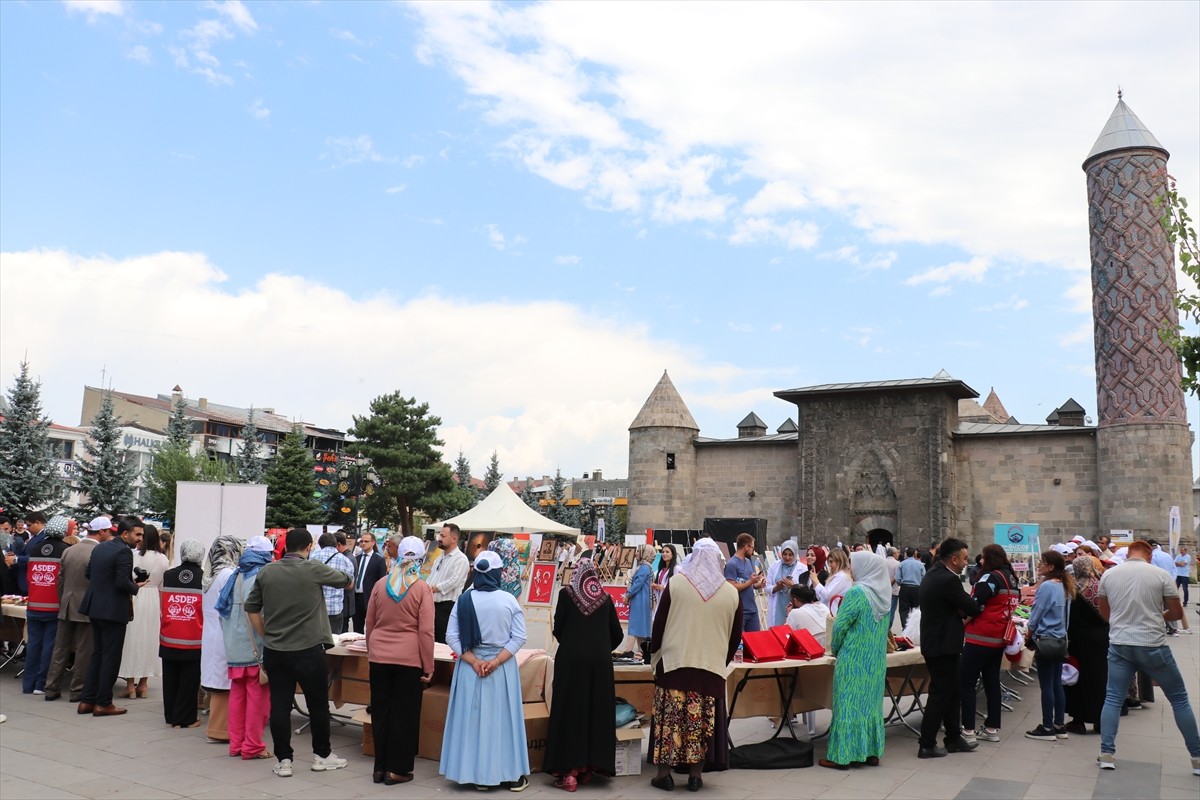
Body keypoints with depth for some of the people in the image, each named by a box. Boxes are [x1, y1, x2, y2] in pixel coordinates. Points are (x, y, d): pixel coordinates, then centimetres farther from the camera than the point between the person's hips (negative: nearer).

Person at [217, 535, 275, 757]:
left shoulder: (235, 578, 9)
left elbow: (222, 611, 13)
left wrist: (230, 639, 19)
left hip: (234, 647, 7)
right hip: (257, 648, -7)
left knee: (237, 695, 14)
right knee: (257, 697, 1)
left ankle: (236, 743, 21)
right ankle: (253, 746, 6)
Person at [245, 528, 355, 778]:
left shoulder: (266, 571, 2)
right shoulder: (314, 569, -10)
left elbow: (251, 607, 8)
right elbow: (348, 582, 3)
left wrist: (266, 636, 15)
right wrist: (348, 578, 26)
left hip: (274, 651, 4)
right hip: (308, 651, -4)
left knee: (279, 705, 9)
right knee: (318, 704, 11)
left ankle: (283, 760, 13)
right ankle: (322, 755, 22)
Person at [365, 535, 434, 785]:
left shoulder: (380, 585, 2)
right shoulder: (422, 589, -9)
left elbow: (369, 624, 10)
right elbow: (425, 631, -10)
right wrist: (428, 666, -3)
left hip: (378, 657, 3)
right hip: (409, 659, -3)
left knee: (381, 712, 14)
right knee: (404, 715, 8)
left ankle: (380, 767, 23)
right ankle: (397, 770, 13)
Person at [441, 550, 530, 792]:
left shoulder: (464, 599, -5)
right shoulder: (509, 600, -7)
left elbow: (452, 637, -7)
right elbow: (518, 637, -11)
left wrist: (474, 661, -9)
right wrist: (497, 661, -11)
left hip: (470, 669, 1)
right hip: (503, 670, -1)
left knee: (473, 718, 11)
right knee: (503, 718, 9)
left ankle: (478, 774, 17)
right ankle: (511, 774, 17)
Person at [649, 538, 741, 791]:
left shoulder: (676, 582, -3)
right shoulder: (731, 591, 2)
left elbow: (659, 622, 1)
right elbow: (735, 634, 10)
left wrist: (654, 652, 15)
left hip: (674, 661, -1)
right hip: (712, 666, 2)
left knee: (670, 718, 5)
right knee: (703, 721, 7)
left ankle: (664, 774, 9)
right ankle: (695, 775, 11)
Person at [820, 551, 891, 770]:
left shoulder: (856, 592, -18)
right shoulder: (883, 593, 5)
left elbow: (840, 625, -15)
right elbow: (883, 627, 13)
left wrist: (834, 649, 1)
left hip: (853, 660, -7)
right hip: (876, 660, 7)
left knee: (848, 704, 0)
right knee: (870, 703, 14)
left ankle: (842, 755, 5)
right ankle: (872, 752, 21)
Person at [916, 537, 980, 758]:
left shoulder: (932, 574, 9)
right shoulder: (948, 580, -23)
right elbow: (972, 608, -15)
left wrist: (961, 611, 0)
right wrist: (967, 610, 6)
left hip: (934, 640, 10)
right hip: (943, 646, -10)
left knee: (952, 690, 18)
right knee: (940, 693, -1)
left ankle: (954, 738, 29)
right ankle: (927, 745, 5)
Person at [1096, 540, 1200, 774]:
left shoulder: (1108, 574, 2)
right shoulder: (1161, 575, -7)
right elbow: (1177, 612, 0)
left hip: (1120, 645, 2)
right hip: (1153, 646, -2)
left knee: (1112, 698, 9)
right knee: (1179, 699, 13)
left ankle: (1107, 754, 5)